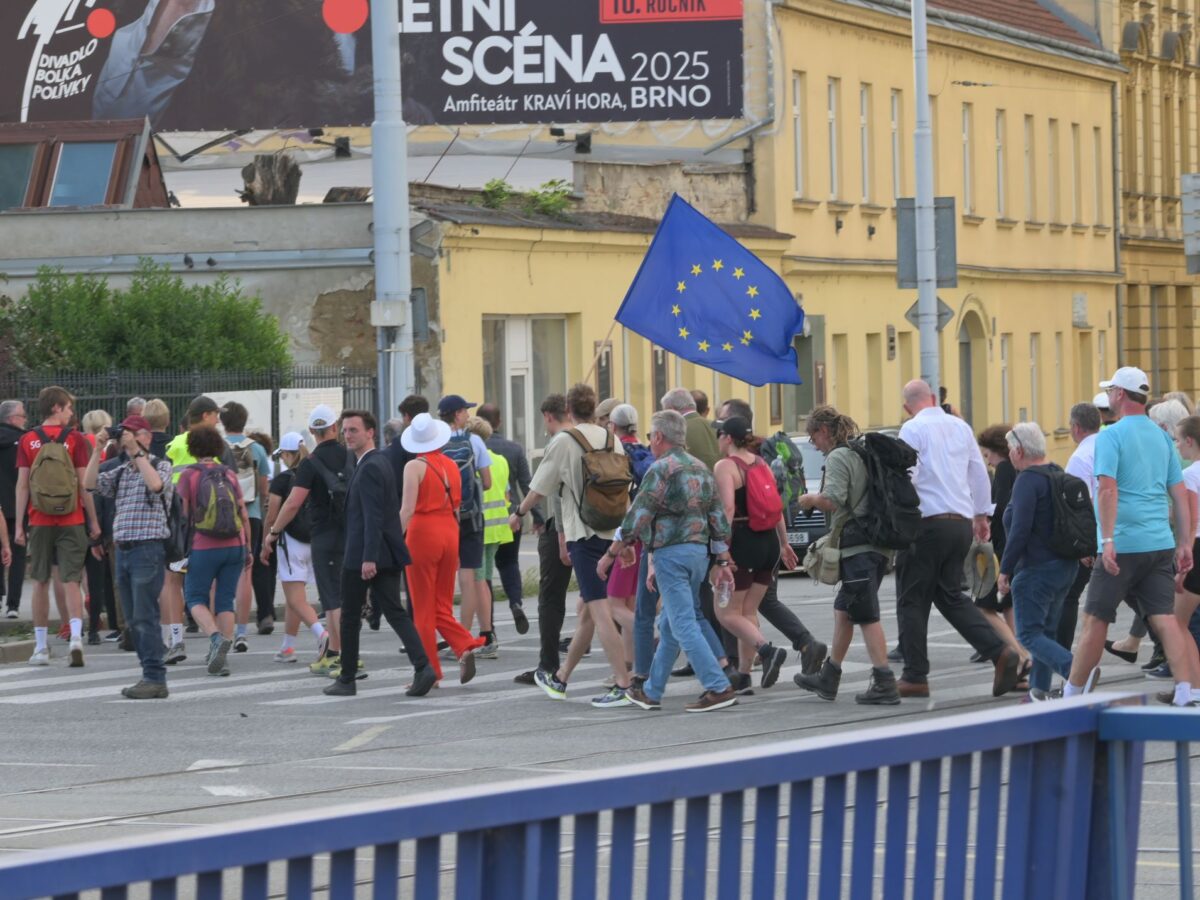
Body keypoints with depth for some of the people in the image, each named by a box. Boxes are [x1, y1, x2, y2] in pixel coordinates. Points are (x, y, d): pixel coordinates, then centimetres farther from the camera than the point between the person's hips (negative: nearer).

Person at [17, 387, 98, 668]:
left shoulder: (28, 441, 2)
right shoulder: (75, 439, -3)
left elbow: (22, 485, 0)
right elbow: (84, 483, -4)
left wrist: (19, 525, 4)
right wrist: (93, 521, 3)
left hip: (40, 521, 1)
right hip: (71, 521, -1)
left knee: (41, 583, 10)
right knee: (71, 582, -1)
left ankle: (40, 647, 12)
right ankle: (76, 636, -20)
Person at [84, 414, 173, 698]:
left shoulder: (161, 465, 0)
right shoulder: (120, 472, 17)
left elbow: (155, 484, -21)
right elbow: (90, 483, 6)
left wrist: (137, 452, -18)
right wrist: (98, 450, -1)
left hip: (148, 549, -7)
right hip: (122, 548, 7)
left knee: (145, 616, -11)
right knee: (133, 619, 8)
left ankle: (155, 678, -9)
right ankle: (149, 674, 13)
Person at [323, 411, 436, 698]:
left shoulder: (369, 469, -15)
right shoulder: (381, 463, 16)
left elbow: (373, 517, -22)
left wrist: (369, 558, -26)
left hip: (362, 556, -9)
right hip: (387, 555, 9)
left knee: (350, 618, 4)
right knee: (395, 612, 2)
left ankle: (347, 679, 12)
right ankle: (422, 666, -13)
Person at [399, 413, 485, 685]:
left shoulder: (415, 467, -9)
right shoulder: (451, 466, 9)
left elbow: (408, 509, -15)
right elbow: (457, 507, 14)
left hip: (423, 533, -6)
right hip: (449, 533, 6)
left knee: (423, 610, 2)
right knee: (442, 607, 13)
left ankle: (430, 671, 4)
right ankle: (465, 646, -12)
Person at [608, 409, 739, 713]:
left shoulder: (661, 470, -10)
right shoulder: (701, 469, 14)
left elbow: (637, 517, -12)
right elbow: (719, 518, 13)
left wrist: (611, 554, -6)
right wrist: (723, 562, 14)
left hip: (671, 553, -8)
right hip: (700, 551, 8)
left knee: (683, 625, -8)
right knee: (669, 626, 15)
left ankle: (719, 688, -16)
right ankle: (651, 692, 22)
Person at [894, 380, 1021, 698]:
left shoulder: (912, 429, -7)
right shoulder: (960, 426, 12)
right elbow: (979, 473, 17)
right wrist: (982, 514, 26)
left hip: (928, 522, -6)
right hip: (961, 523, 6)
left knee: (913, 600, 3)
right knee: (950, 596, 14)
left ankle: (915, 677, 3)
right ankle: (1000, 653, -3)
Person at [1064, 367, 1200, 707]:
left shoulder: (1111, 436, -6)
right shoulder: (1162, 437, 13)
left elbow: (1108, 489, -17)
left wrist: (1108, 541, -21)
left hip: (1122, 546, -6)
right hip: (1161, 544, 6)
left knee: (1095, 620, 4)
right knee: (1165, 619, -1)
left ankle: (1073, 691, 13)